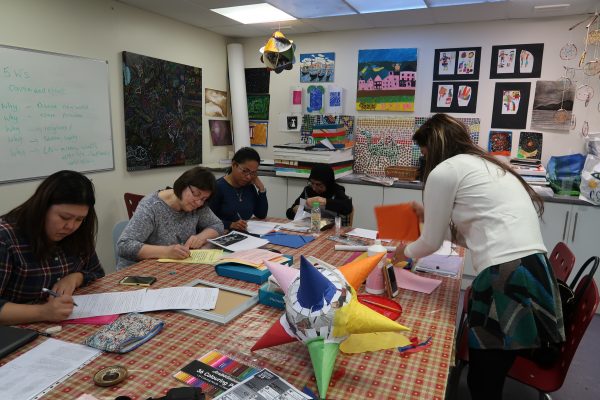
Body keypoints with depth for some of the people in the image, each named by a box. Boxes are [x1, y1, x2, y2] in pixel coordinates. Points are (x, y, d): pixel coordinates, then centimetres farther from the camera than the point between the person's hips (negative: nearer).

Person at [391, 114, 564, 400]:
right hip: (533, 272, 9)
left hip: (506, 279, -9)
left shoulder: (443, 171, -2)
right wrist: (430, 215, 37)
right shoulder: (486, 167, 24)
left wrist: (405, 252, 25)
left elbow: (432, 242, 5)